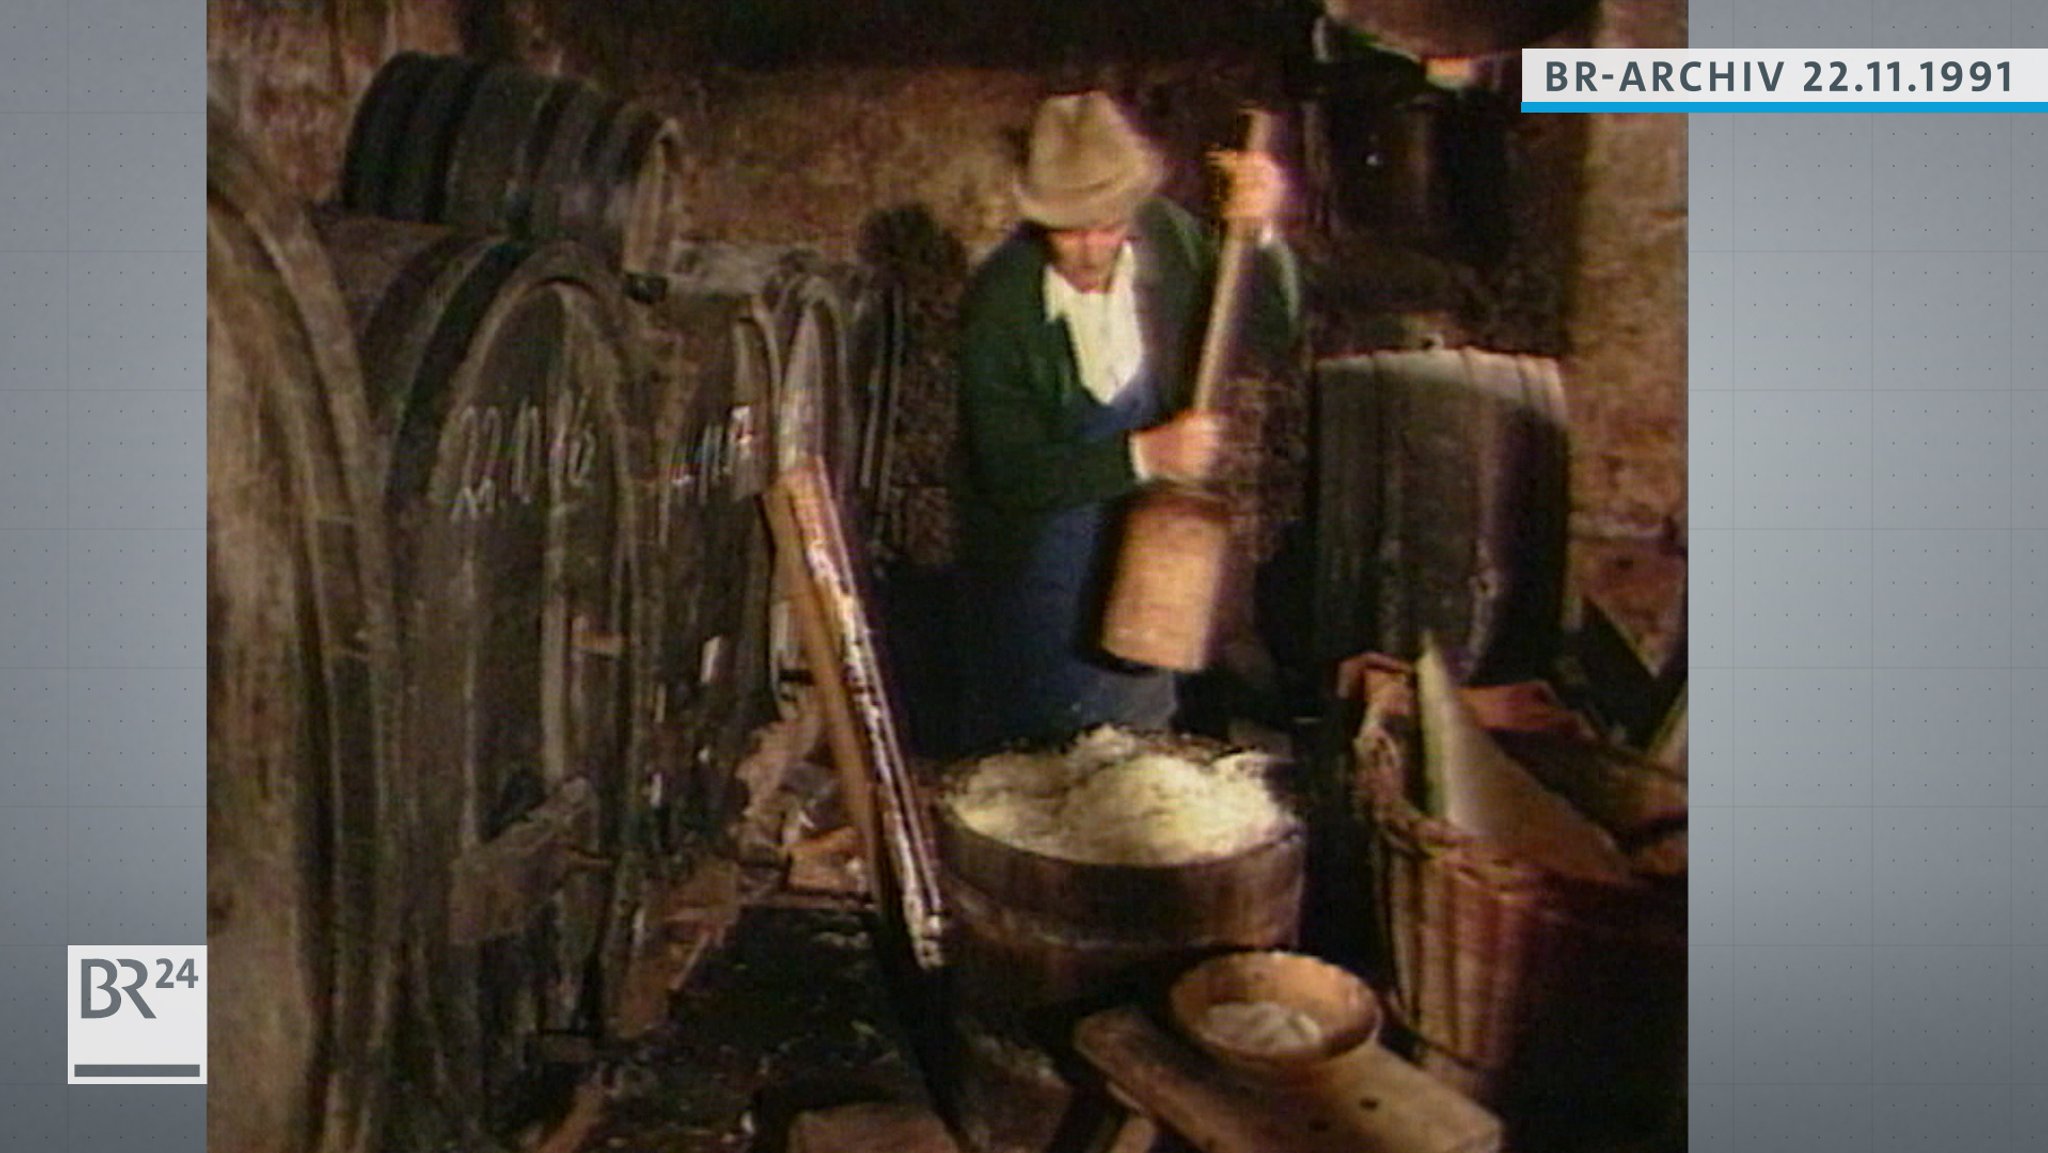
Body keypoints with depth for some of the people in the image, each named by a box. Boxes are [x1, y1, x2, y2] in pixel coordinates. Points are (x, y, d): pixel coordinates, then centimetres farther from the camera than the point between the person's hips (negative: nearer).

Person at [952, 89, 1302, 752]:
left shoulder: (1164, 237, -12)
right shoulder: (999, 302, -24)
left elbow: (1271, 330, -6)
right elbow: (1010, 472, -23)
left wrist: (1261, 234, -24)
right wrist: (1145, 455, -31)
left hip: (1147, 540, 4)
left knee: (1142, 747, 21)